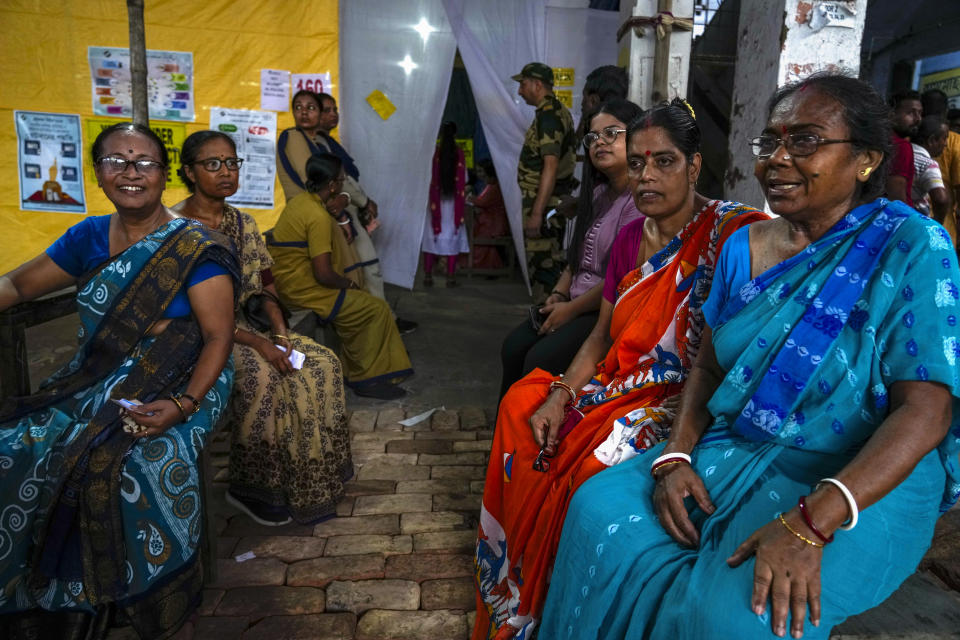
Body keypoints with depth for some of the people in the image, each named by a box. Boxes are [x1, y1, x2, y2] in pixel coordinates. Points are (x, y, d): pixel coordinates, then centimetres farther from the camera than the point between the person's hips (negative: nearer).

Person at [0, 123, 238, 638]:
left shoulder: (195, 248, -9)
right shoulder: (89, 237, 8)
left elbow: (219, 334, -12)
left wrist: (183, 406, -24)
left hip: (178, 383, -5)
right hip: (94, 383, 6)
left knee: (145, 459, -29)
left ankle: (151, 597, -2)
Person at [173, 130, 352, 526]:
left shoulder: (243, 222, 11)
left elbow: (264, 289, 11)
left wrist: (280, 333, -9)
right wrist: (255, 342, -23)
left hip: (247, 324, 7)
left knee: (322, 363, -14)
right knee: (262, 374, -34)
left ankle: (309, 481, -4)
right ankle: (250, 488, -14)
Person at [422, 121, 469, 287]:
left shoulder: (434, 153, -7)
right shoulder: (459, 153, -5)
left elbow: (429, 179, -6)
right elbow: (464, 180, -3)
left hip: (436, 201, 0)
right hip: (453, 202, 0)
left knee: (431, 237, 7)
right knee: (452, 237, 5)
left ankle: (428, 275, 7)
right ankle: (450, 277, 5)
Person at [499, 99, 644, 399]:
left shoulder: (641, 199, -17)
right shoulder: (598, 193, 15)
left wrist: (571, 309, -14)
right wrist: (559, 294, 2)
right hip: (577, 302, 9)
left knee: (542, 360, -20)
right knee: (514, 347, -5)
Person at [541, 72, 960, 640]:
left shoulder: (912, 248, -11)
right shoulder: (744, 247, 6)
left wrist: (811, 523, -28)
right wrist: (676, 454, -10)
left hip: (864, 481, -4)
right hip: (729, 450, 5)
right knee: (599, 510, -15)